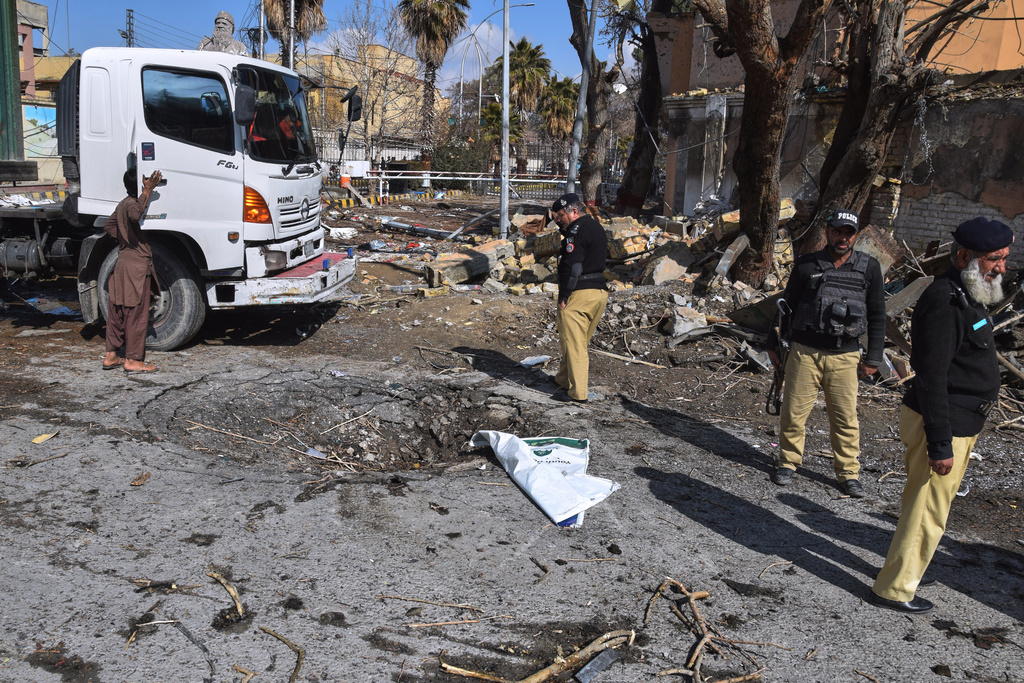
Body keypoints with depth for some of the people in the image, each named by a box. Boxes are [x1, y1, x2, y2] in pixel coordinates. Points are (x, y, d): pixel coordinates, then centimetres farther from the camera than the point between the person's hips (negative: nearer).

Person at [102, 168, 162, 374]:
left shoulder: (123, 204, 15)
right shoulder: (132, 203, -15)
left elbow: (109, 225, 26)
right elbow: (136, 215, -39)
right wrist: (147, 191, -36)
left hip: (123, 262, 10)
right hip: (137, 265, -10)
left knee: (118, 311, 13)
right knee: (137, 313, -3)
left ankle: (111, 356, 20)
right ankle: (132, 360, 2)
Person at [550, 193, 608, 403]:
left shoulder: (577, 230, -13)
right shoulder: (597, 228, 18)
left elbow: (572, 267, -20)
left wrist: (563, 296, -16)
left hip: (580, 293, -10)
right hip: (600, 291, 10)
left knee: (573, 343, -3)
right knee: (580, 342, 19)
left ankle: (577, 392, 1)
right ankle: (564, 380, 32)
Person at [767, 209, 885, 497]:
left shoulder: (869, 268, 4)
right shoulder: (807, 265, 3)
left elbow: (877, 316, 9)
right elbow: (787, 305, 12)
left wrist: (873, 358, 5)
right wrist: (774, 344, 10)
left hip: (845, 357, 0)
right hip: (805, 352, 0)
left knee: (846, 418, 2)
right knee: (793, 412, 3)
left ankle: (848, 472, 16)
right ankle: (788, 462, 21)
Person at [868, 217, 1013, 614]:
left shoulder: (966, 296, 11)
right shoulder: (943, 302, -22)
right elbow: (931, 380, -25)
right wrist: (940, 445, -25)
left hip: (960, 422, 10)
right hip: (942, 425, -10)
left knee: (923, 503, 21)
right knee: (928, 510, -1)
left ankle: (906, 569, 36)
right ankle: (894, 589, 11)